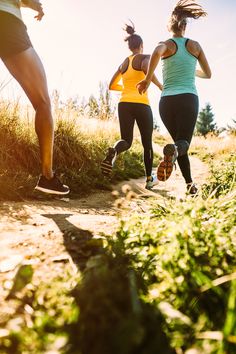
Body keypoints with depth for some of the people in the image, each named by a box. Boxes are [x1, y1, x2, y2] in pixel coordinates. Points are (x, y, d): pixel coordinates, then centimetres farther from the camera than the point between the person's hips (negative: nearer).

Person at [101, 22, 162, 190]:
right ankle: (149, 179, 17)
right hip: (141, 104, -4)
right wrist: (161, 86, -12)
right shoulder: (145, 57, 3)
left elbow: (112, 86, 22)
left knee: (126, 141, 4)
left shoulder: (124, 63, 18)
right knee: (147, 143, 11)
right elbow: (146, 69, -22)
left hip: (124, 104, 4)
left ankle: (114, 151, -34)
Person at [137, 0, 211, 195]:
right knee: (183, 142, -6)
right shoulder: (195, 45, 14)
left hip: (167, 100, 1)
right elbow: (208, 74, 21)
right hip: (189, 99, -1)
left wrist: (147, 80, -14)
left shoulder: (166, 44, 8)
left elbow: (157, 52, -19)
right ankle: (174, 149, -44)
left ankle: (190, 184, 10)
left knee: (178, 141, 15)